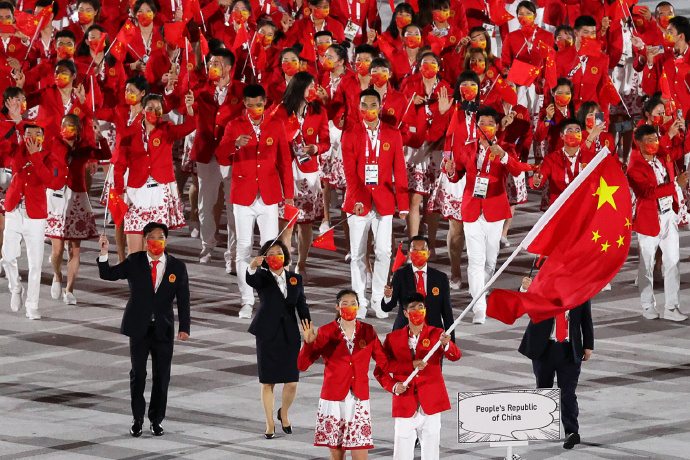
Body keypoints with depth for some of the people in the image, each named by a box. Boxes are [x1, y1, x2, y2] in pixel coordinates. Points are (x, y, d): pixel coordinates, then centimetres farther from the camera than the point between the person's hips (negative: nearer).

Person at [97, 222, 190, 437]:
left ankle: (156, 420, 16)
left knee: (162, 375, 4)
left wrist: (184, 328, -8)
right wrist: (104, 253, -20)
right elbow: (108, 274, -4)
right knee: (137, 374, 3)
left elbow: (183, 299, 0)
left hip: (163, 329, 0)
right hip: (139, 327, 0)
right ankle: (137, 418, 15)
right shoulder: (134, 262, 0)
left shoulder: (177, 267, 1)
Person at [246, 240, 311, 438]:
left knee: (292, 383, -2)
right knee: (268, 382, 3)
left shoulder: (295, 279, 10)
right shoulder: (263, 277, -1)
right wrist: (252, 267, -47)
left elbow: (302, 306, 12)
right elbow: (251, 280, -25)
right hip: (267, 336, -2)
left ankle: (284, 413, 27)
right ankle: (269, 424, 15)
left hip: (290, 336, 2)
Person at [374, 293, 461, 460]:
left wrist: (446, 345, -35)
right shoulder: (393, 338, 7)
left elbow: (455, 356, -12)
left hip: (430, 406, 0)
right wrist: (393, 386, -9)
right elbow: (380, 370, 11)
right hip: (405, 407, 0)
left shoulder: (436, 334, 5)